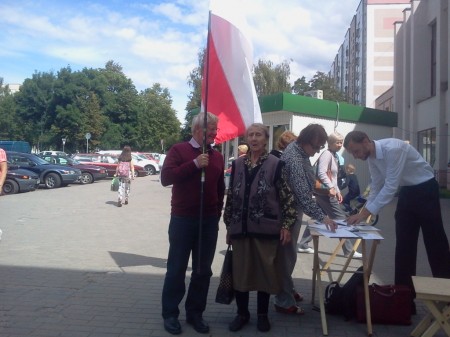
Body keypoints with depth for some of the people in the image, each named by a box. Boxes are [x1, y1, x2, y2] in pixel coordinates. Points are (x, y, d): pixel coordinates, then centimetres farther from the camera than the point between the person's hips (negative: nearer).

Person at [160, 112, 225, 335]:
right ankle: (170, 314, 20)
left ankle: (195, 313, 24)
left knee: (203, 270, 10)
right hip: (182, 219, -4)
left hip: (209, 221, 4)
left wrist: (218, 213, 10)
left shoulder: (217, 157, 10)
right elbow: (165, 178, -16)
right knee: (176, 269, 5)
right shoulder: (179, 150, -3)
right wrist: (195, 164, -20)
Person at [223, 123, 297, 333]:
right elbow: (231, 196, 11)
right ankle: (242, 313, 27)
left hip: (266, 229, -3)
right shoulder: (237, 164, 8)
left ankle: (262, 314, 27)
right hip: (240, 229, 3)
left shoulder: (275, 164, -3)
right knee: (240, 272, 9)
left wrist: (287, 225, -9)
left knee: (265, 272, 8)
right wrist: (228, 225, 11)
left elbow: (287, 197, -4)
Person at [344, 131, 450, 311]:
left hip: (425, 189, -7)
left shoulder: (393, 148, -30)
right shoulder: (371, 157, -4)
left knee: (434, 242, 1)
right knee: (404, 243, 6)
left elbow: (390, 186, -32)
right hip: (407, 191, 7)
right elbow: (376, 187, 3)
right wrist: (363, 212, -8)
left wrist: (366, 212, -31)